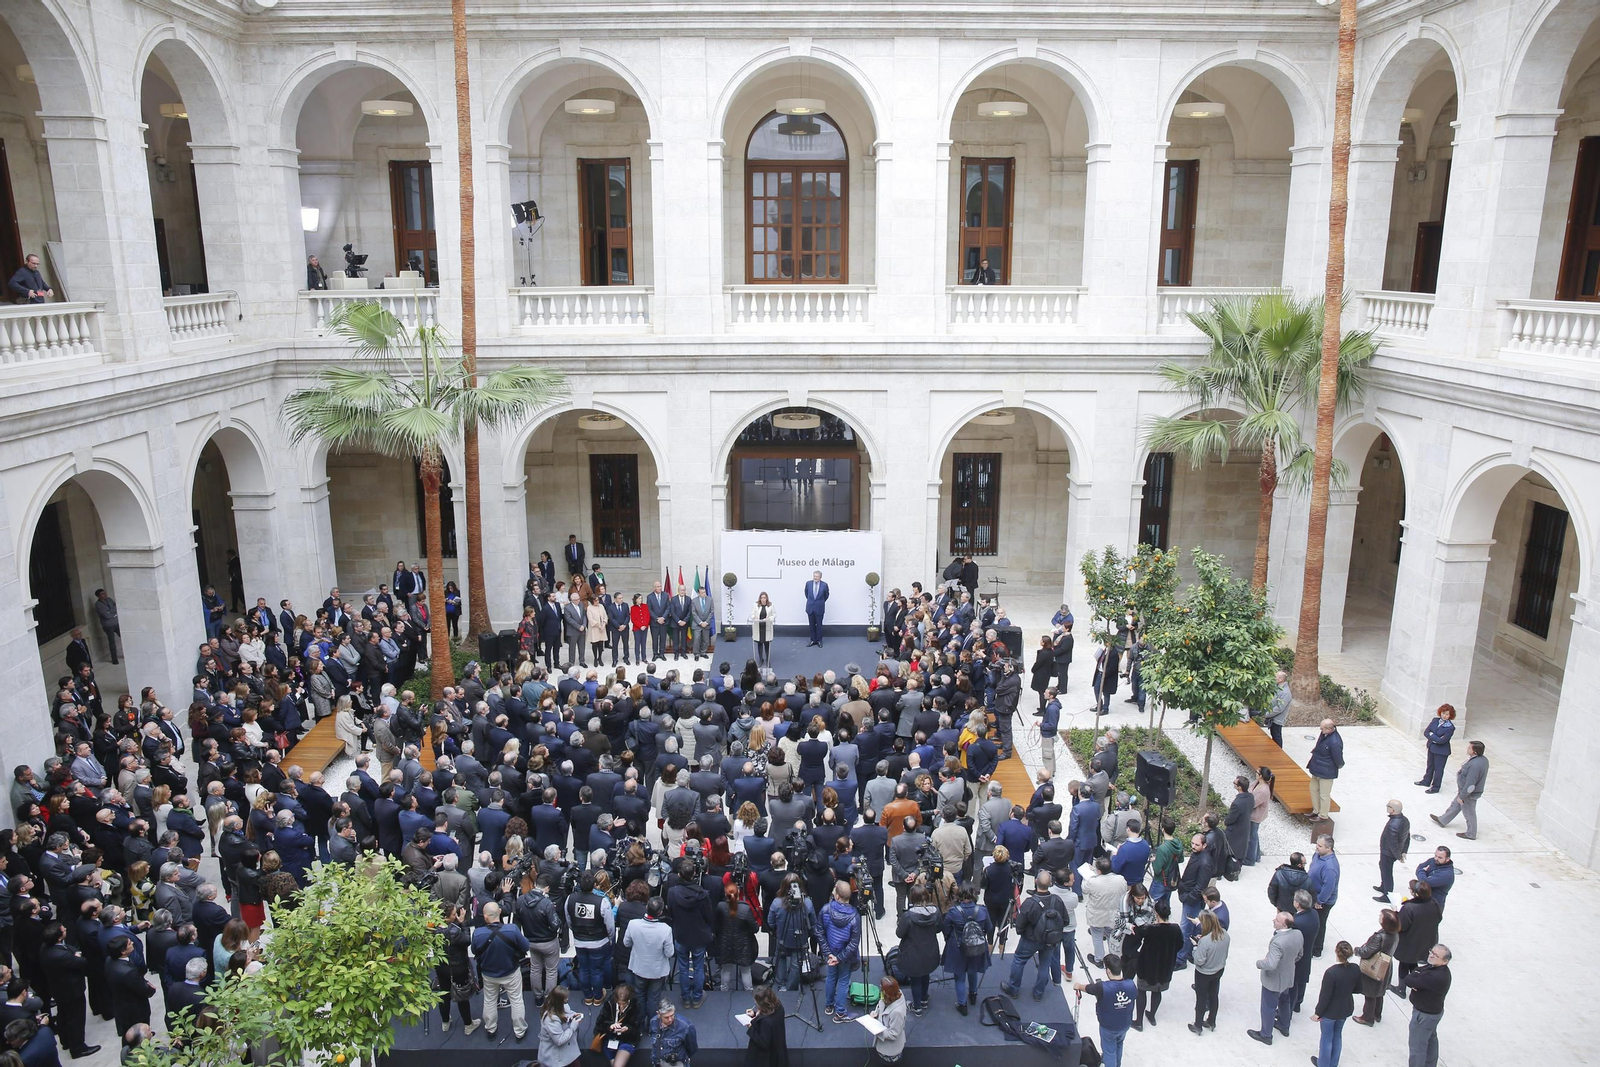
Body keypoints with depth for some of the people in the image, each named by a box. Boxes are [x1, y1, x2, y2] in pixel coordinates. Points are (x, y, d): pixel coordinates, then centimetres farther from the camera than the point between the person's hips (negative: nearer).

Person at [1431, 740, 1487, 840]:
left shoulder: (1474, 765, -38)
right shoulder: (1483, 759, -7)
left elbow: (1470, 785, -32)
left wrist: (1461, 796, -18)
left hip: (1469, 794, -9)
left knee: (1469, 814, 13)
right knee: (1455, 805, 26)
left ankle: (1471, 835, 34)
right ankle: (1442, 820, 45)